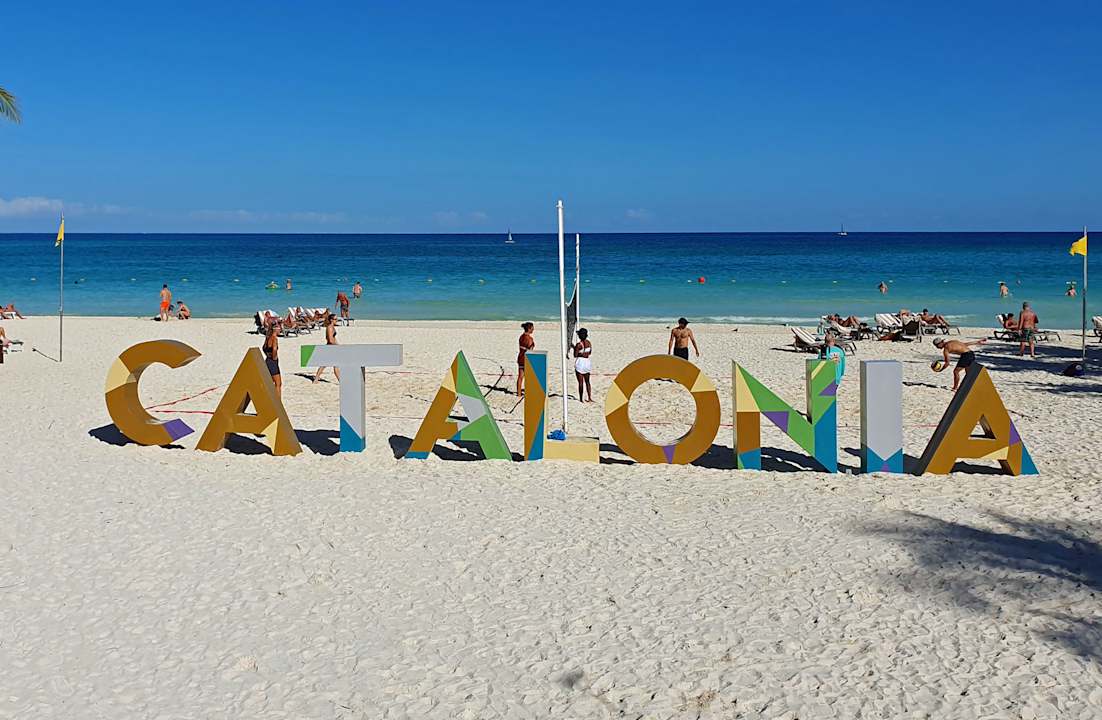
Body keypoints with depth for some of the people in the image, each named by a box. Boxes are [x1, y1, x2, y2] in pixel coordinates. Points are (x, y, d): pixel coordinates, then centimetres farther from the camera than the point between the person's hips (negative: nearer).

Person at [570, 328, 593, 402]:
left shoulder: (578, 344, -16)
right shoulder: (589, 343, 2)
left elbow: (575, 355, -12)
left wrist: (574, 348, 2)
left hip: (580, 362, -5)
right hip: (587, 362, 5)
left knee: (581, 382, 1)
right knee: (587, 381, 15)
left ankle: (581, 399, 4)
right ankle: (590, 398, 13)